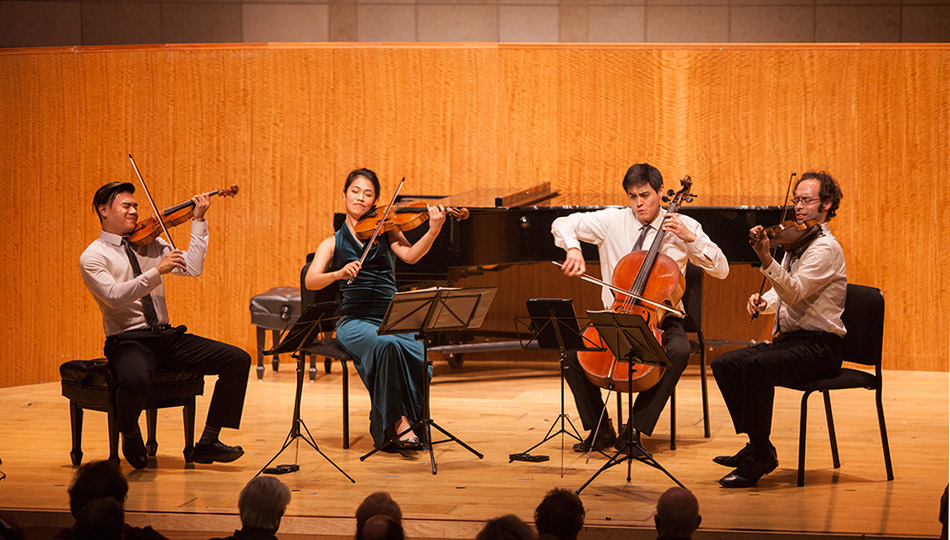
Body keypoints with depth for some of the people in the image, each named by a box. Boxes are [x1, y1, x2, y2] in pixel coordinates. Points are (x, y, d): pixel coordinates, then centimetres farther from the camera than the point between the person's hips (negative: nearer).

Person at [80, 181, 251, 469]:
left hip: (166, 336, 6)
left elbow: (192, 269, 5)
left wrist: (199, 222, 3)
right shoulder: (93, 257, -2)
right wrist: (157, 271, -27)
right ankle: (130, 439, -6)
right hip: (128, 341, -6)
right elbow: (115, 296, -20)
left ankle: (208, 442, -3)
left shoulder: (150, 244, 15)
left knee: (238, 359, -8)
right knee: (134, 380, -41)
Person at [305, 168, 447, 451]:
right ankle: (398, 421, -26)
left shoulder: (385, 230, 13)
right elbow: (311, 281, -5)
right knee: (387, 346, -35)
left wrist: (433, 231, -25)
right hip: (356, 321, -2)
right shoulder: (332, 243, 12)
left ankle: (386, 429, -11)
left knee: (418, 356, -29)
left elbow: (410, 255, -7)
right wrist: (339, 273, -25)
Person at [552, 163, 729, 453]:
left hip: (660, 319, -1)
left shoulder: (684, 226, 1)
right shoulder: (612, 220, 2)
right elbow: (562, 224, 1)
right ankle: (600, 429, -4)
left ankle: (636, 429, -24)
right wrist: (573, 249, -20)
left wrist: (691, 238, -16)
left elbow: (721, 269, -3)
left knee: (678, 351, -35)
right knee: (572, 351, -23)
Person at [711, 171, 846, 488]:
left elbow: (794, 292, -25)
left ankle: (760, 457, -23)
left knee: (758, 365, -33)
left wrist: (765, 258, -37)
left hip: (819, 346, -9)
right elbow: (781, 296, 22)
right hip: (789, 339, 9)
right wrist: (763, 301, -2)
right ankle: (756, 444, -2)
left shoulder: (825, 248, -12)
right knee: (725, 364, -5)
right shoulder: (797, 244, 18)